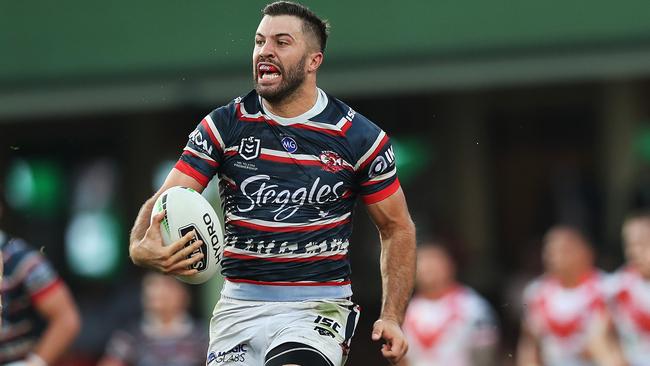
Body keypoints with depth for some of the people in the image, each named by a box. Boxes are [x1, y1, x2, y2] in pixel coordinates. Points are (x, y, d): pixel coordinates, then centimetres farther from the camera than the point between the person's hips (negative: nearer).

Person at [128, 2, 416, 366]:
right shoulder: (223, 125, 2)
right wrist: (142, 248, -28)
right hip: (239, 305, 3)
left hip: (319, 307, -3)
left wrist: (392, 318, -4)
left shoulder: (359, 137, -1)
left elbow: (397, 227, 8)